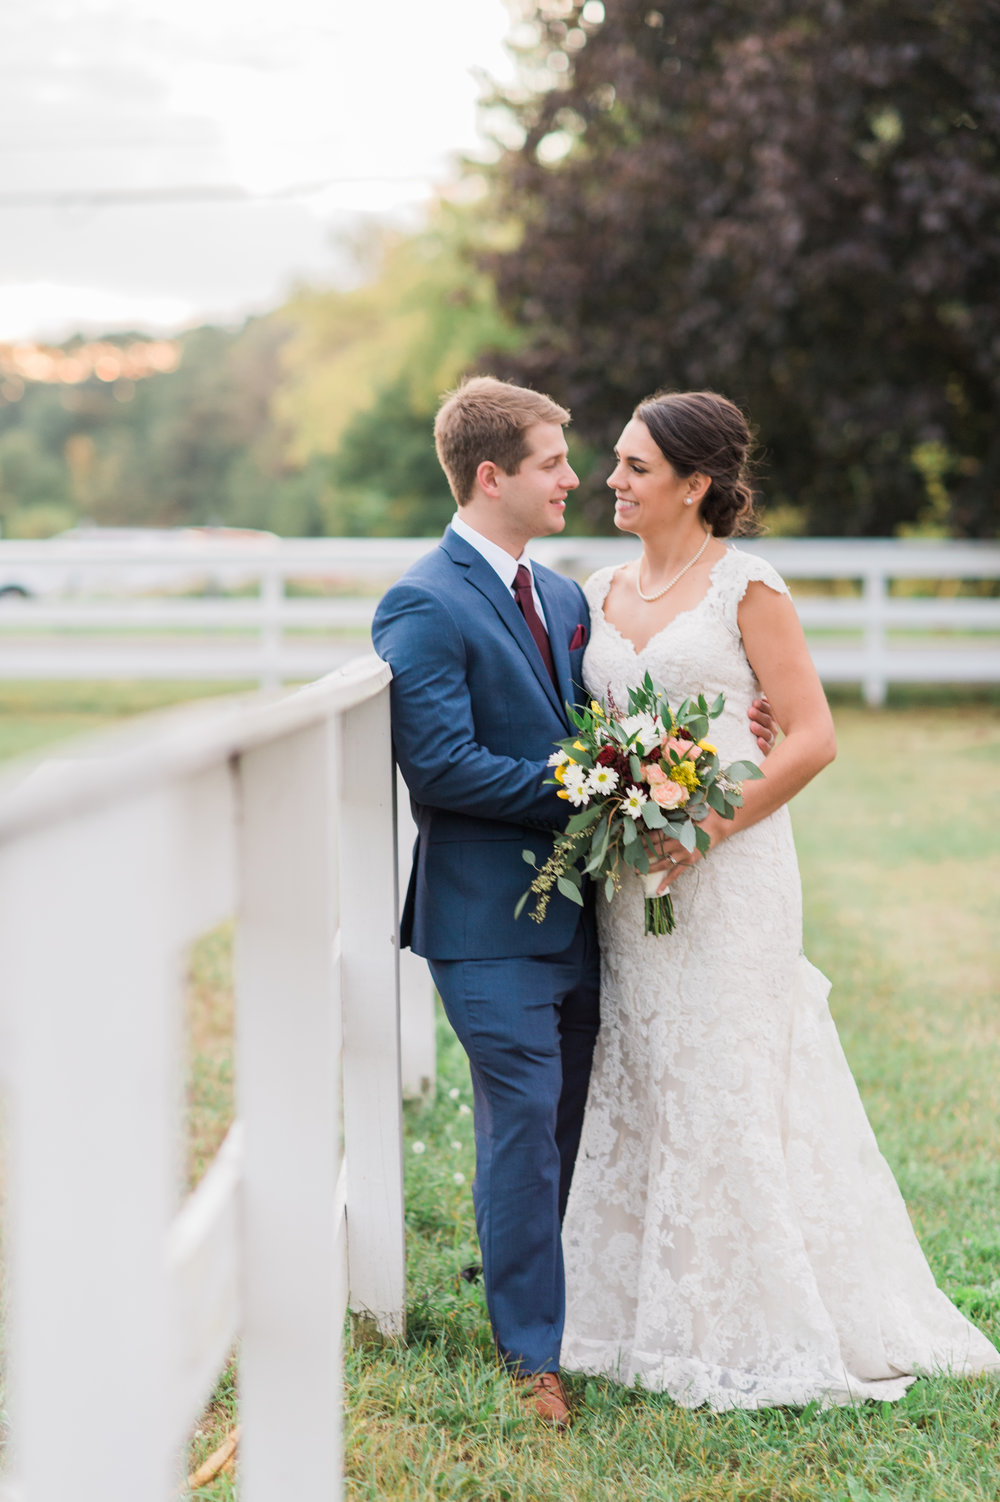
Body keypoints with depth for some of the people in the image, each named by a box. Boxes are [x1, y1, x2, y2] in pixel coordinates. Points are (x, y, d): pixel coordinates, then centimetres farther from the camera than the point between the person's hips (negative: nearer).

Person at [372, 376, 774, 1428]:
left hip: (570, 909, 8)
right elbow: (440, 766, -20)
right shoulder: (424, 608, -13)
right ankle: (531, 1354, 8)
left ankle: (547, 1299, 31)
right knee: (525, 1128, -4)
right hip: (490, 919, -8)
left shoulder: (563, 598, 14)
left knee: (566, 1131, 15)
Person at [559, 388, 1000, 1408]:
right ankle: (659, 1315, 18)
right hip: (627, 881, 6)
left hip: (728, 871, -6)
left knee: (728, 1086, -3)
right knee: (642, 1087, 8)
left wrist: (709, 827, -17)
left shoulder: (745, 588, -6)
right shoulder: (601, 595, 12)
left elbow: (812, 736, -10)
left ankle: (761, 1327, 9)